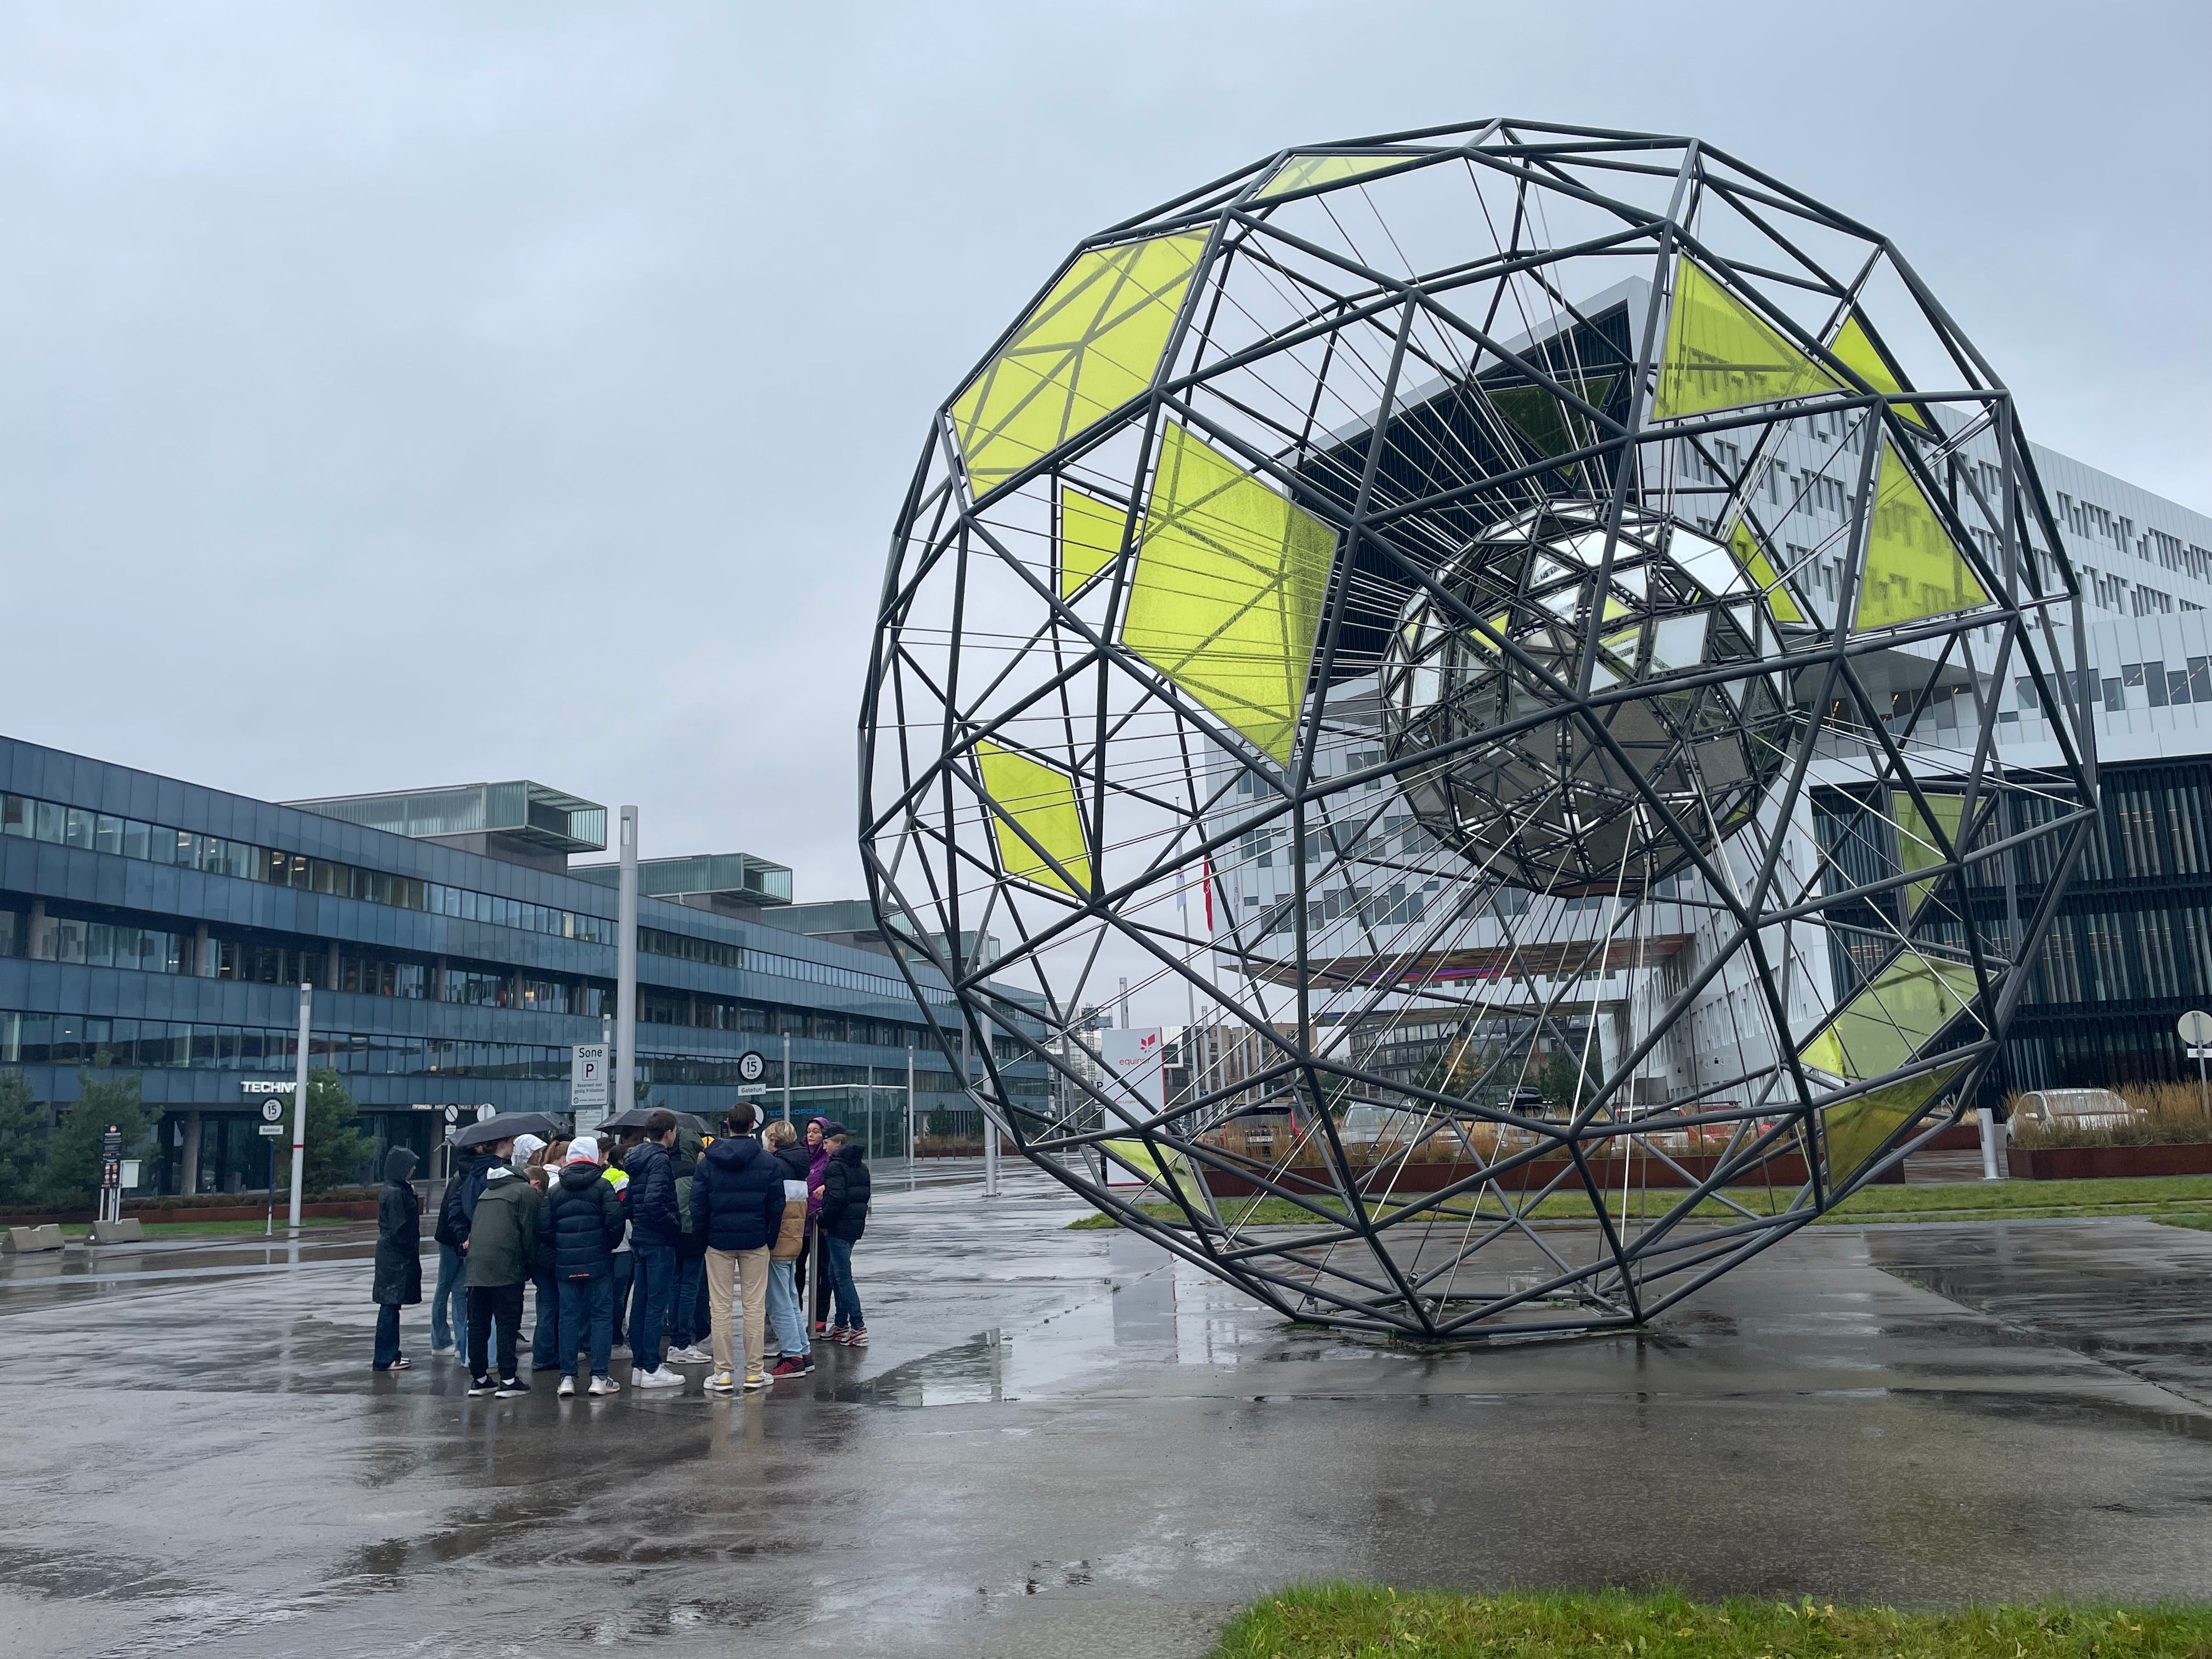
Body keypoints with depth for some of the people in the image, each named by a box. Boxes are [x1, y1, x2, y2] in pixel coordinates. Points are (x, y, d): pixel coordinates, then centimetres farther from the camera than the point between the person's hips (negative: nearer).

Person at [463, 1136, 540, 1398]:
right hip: (506, 1267, -6)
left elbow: (473, 1225, 20)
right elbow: (529, 1232, -5)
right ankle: (508, 1380, -3)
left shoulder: (486, 1192, 22)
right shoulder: (526, 1191, 1)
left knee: (478, 1324, 11)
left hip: (475, 1266, 6)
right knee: (507, 1324, -2)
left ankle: (478, 1378, 17)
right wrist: (529, 1265, 4)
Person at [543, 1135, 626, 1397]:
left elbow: (544, 1226, 4)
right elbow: (616, 1221, -10)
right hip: (597, 1262, -3)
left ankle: (567, 1378, 6)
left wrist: (558, 1252, 15)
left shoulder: (554, 1190, 8)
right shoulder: (602, 1186, -4)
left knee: (569, 1318, 8)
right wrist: (609, 1245, 7)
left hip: (565, 1264, 3)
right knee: (601, 1315, 2)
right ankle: (599, 1378, 0)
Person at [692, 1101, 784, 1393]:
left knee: (721, 1306, 5)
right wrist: (770, 1239, 10)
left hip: (719, 1242, 0)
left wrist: (706, 1236, 8)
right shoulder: (768, 1163, -2)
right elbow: (776, 1206, 1)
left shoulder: (707, 1162, -2)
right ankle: (754, 1372, 8)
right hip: (755, 1242, 0)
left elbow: (698, 1205, -2)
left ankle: (722, 1373, 6)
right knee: (754, 1305, 6)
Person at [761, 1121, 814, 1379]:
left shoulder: (777, 1166, -15)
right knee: (791, 1300, 17)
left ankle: (793, 1357, -1)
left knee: (779, 1304, -3)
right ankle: (804, 1352, 19)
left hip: (778, 1242, -9)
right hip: (795, 1239, 9)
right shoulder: (799, 1165, 12)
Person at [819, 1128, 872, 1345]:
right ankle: (841, 1325, 22)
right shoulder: (861, 1167, 14)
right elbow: (865, 1195, 17)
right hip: (856, 1226, 9)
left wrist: (825, 1223, -11)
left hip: (839, 1229, -9)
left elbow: (836, 1198, -22)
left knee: (843, 1277, -6)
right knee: (836, 1275, 18)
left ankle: (858, 1328, -10)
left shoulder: (836, 1166, -12)